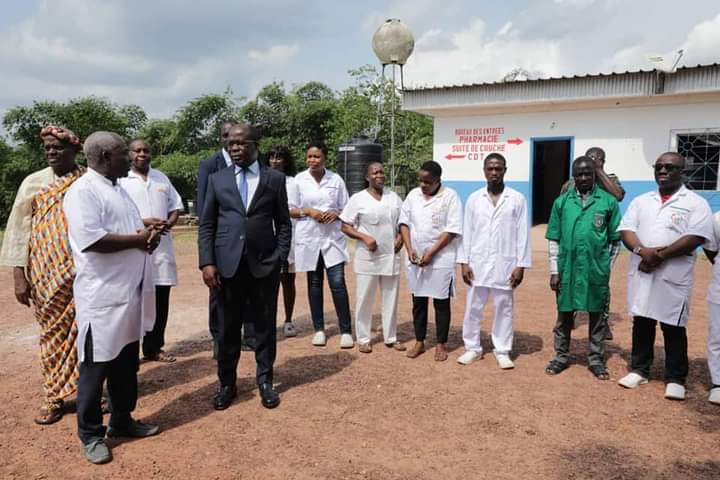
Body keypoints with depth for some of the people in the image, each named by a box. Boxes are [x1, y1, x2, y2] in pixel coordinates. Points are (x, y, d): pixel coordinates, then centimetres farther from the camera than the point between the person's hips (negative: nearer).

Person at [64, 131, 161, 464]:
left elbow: (133, 229, 22)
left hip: (131, 292, 9)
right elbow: (91, 240, -25)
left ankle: (122, 420, 32)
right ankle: (91, 434, 20)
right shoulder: (82, 191, -13)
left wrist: (149, 235, -2)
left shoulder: (119, 189, 16)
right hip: (102, 296, -9)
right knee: (96, 367, 5)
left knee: (127, 364, 17)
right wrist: (138, 240, -14)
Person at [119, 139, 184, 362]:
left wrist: (169, 223, -6)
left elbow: (176, 206, 15)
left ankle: (153, 348, 22)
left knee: (160, 302, 9)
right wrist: (144, 222, -19)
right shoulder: (121, 180, -2)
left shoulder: (161, 178, 14)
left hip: (162, 248, 5)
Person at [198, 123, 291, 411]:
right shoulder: (217, 179, 8)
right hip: (227, 264, 1)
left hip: (265, 264, -1)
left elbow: (284, 223, 5)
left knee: (265, 326, 9)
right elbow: (206, 225, 5)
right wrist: (207, 262, -5)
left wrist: (280, 257, -6)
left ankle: (265, 382, 24)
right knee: (227, 328, 9)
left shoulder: (275, 179, 5)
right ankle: (227, 383, 25)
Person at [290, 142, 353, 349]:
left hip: (332, 238, 0)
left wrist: (335, 214, -13)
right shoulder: (299, 179, 1)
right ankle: (319, 329, 20)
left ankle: (346, 331, 3)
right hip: (309, 238, 1)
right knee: (314, 283, 9)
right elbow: (291, 210, 4)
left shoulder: (336, 179, 2)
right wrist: (308, 211, -13)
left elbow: (346, 209, 7)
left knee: (338, 282, -6)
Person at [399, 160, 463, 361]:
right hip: (415, 259, 4)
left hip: (441, 259, -4)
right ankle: (419, 342, 25)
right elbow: (404, 222, 8)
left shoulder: (450, 196, -8)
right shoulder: (413, 195, 6)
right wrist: (409, 249, -6)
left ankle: (441, 344, 19)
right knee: (418, 302, 12)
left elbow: (452, 230, -13)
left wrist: (431, 254, -15)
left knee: (441, 303, 5)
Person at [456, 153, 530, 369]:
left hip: (505, 264, -1)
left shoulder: (517, 199, 0)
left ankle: (502, 351, 20)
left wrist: (521, 265, -6)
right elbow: (467, 232, 4)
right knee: (473, 308, 7)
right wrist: (464, 262, -2)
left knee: (504, 309, 8)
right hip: (477, 263, 1)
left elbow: (522, 234, -1)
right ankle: (473, 348, 21)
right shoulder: (474, 199, 4)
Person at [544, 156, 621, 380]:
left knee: (596, 316, 11)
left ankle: (596, 360, 25)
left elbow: (615, 239, 5)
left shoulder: (608, 201, 0)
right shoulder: (562, 202, 3)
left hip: (596, 271, -1)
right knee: (564, 315, 11)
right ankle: (561, 356, 26)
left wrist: (607, 267, 1)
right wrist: (554, 270, 0)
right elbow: (554, 239, 4)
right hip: (567, 270, 1)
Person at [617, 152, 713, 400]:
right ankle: (639, 370, 24)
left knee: (673, 328, 4)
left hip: (673, 276, -4)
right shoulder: (641, 201, 12)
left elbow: (696, 237, -12)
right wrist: (642, 251, -16)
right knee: (641, 323, 11)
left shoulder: (695, 203, -1)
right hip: (641, 273, 4)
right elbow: (626, 230, 4)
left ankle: (675, 378, 17)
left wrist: (661, 255, -17)